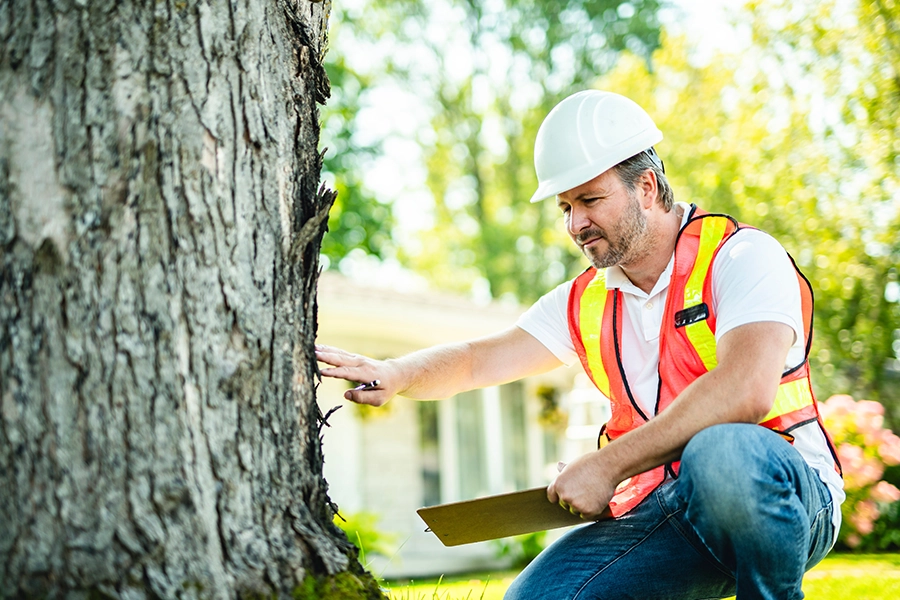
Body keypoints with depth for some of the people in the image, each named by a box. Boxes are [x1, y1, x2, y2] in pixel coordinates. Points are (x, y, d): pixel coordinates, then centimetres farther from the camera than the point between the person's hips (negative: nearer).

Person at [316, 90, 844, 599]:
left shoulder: (742, 256, -8)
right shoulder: (586, 303, 13)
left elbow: (746, 391, -25)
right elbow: (476, 360, 10)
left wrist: (606, 465, -23)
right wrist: (396, 375, -12)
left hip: (786, 491, -5)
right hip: (662, 514, 5)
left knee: (718, 452, -40)